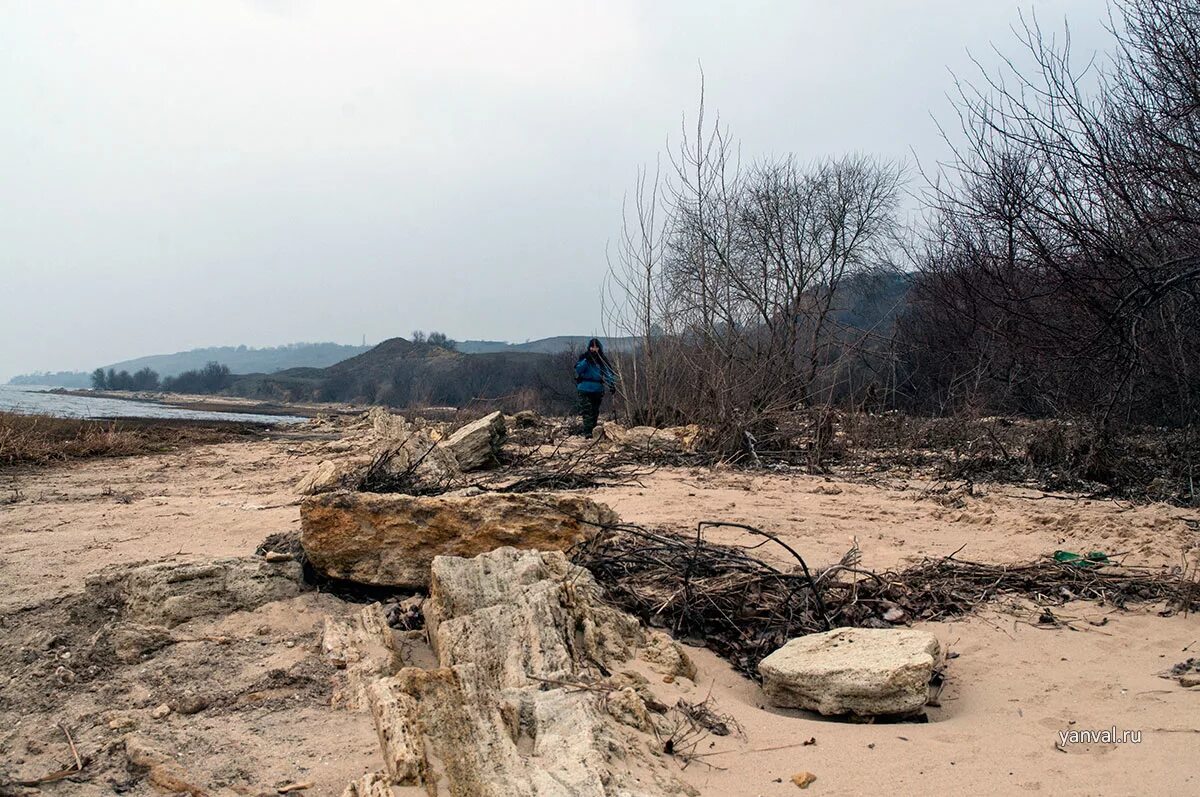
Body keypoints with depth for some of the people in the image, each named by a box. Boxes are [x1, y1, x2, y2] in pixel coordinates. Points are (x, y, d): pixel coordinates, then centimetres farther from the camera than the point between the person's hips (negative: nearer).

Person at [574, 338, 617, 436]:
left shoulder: (602, 360, 7)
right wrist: (586, 360, -23)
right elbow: (578, 370, -10)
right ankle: (587, 432, -20)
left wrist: (612, 384, -11)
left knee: (595, 412, 8)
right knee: (587, 411, -14)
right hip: (584, 389, -3)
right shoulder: (584, 357, 1)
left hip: (598, 390, 3)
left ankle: (592, 431, 17)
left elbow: (608, 373, 4)